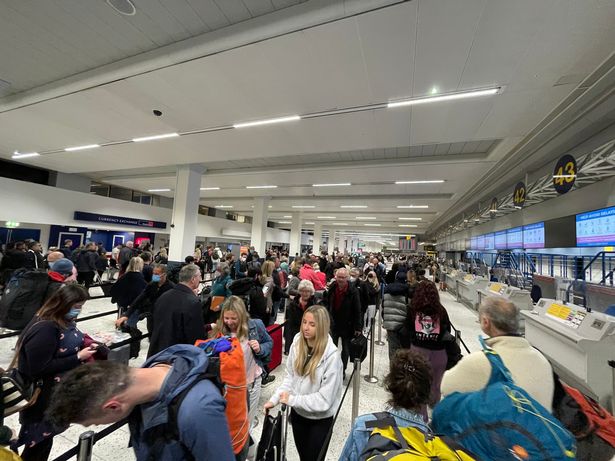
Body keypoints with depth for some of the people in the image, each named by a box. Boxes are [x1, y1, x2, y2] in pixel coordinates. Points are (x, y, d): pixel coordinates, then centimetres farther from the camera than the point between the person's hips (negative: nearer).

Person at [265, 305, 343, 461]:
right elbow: (290, 376, -2)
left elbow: (325, 399, -24)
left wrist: (292, 400, -21)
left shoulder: (332, 356, -28)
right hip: (298, 413, 5)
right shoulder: (297, 343, -13)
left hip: (320, 419, -4)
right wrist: (275, 399, -14)